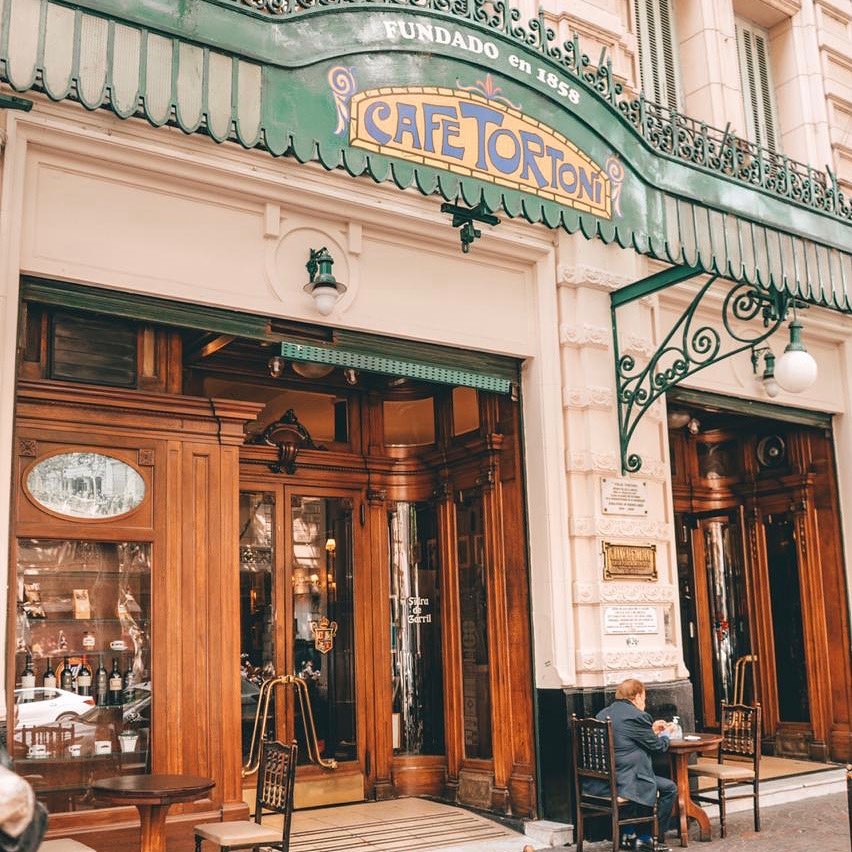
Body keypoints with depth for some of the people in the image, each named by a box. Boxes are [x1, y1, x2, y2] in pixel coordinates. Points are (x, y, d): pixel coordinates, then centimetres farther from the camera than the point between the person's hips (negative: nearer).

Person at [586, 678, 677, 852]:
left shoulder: (603, 714, 14)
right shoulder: (637, 716, -10)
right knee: (669, 788, 9)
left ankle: (631, 835, 33)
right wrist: (665, 734, 21)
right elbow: (658, 746, 0)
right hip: (621, 782, -9)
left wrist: (652, 731, 29)